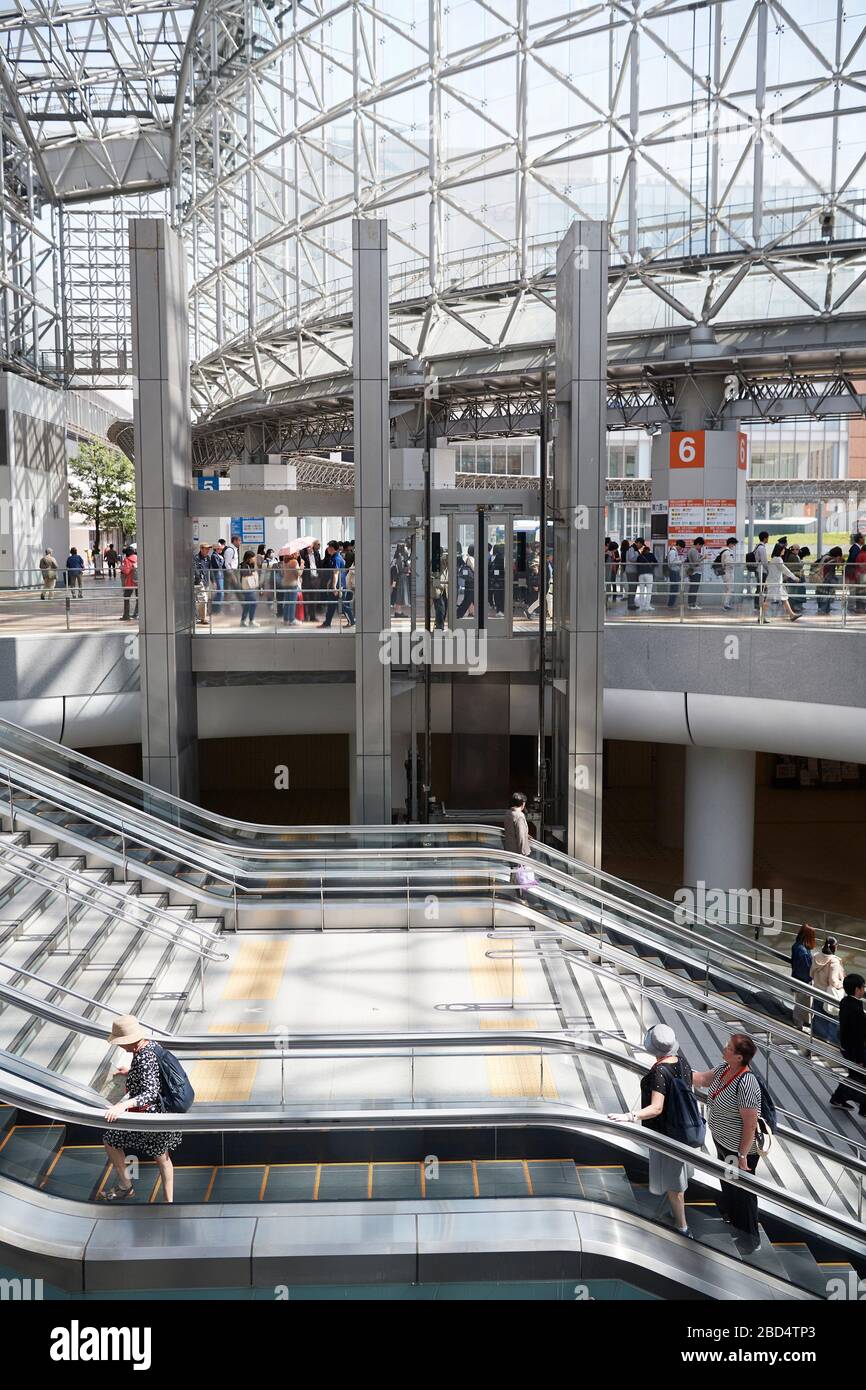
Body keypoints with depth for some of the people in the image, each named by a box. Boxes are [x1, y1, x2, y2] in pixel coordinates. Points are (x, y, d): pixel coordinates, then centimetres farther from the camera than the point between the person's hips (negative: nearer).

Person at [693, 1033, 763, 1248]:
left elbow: (750, 1125, -28)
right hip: (722, 1141, 8)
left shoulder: (746, 1084, -35)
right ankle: (730, 1216, 55)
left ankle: (750, 1238, 33)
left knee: (741, 1191, 12)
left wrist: (743, 1156, -21)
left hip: (739, 1148, -8)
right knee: (727, 1182, 30)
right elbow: (702, 1078, 9)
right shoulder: (724, 1068, -10)